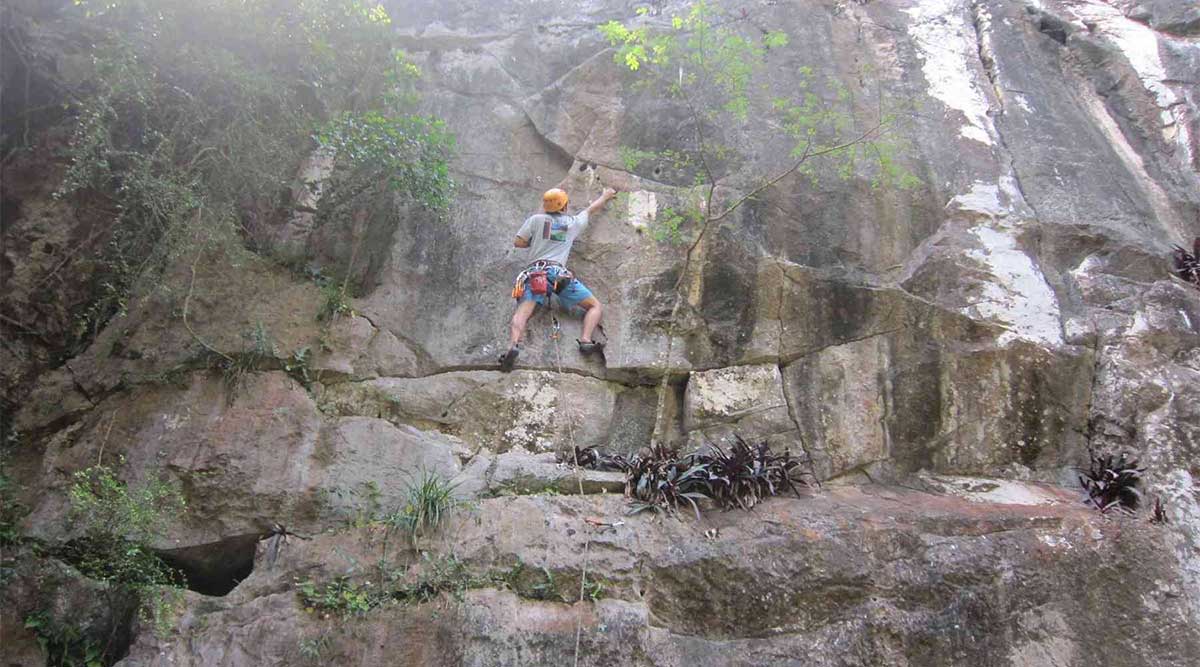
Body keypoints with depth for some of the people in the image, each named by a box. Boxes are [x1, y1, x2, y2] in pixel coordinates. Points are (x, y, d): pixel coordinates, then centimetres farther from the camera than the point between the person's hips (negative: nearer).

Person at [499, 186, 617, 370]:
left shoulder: (536, 219, 16)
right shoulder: (573, 223, 21)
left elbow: (518, 243, 15)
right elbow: (591, 209, 39)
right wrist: (605, 195, 58)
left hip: (535, 272, 1)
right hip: (560, 273, -1)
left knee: (522, 313, -14)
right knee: (596, 306, 7)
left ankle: (513, 346, -43)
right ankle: (586, 341, -17)